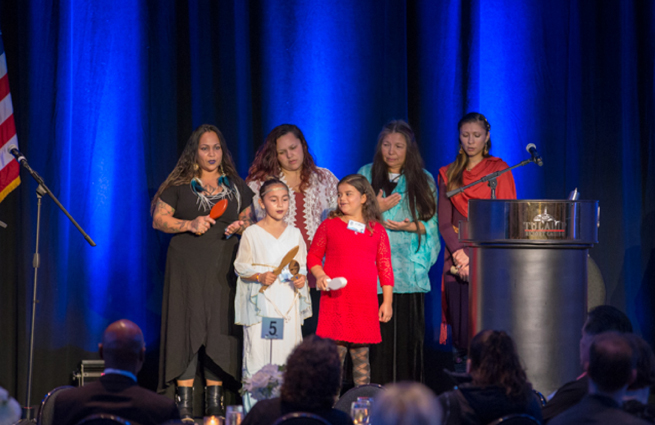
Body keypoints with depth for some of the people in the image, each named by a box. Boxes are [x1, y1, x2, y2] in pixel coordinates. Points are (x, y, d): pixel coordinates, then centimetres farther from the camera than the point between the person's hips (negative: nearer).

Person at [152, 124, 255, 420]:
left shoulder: (236, 185, 13)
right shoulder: (179, 185, 4)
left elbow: (250, 217, 17)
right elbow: (158, 219, 2)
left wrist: (242, 226, -5)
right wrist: (190, 224, -12)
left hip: (224, 269, 3)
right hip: (187, 270, -2)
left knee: (220, 331, 0)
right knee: (187, 329, -7)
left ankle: (215, 404, 8)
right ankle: (184, 406, -3)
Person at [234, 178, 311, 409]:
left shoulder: (294, 234, 11)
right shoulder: (251, 234, 0)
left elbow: (301, 265, 15)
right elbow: (241, 266, 1)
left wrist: (301, 277, -6)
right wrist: (260, 277, -14)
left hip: (289, 304, 3)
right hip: (262, 302, -3)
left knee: (288, 345, 0)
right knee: (258, 350, -8)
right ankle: (253, 405, -4)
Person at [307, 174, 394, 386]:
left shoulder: (377, 231, 10)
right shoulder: (328, 226, 7)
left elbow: (385, 267, 11)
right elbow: (313, 256, 12)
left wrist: (387, 301, 7)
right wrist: (320, 275, -8)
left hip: (365, 303, 1)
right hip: (335, 300, -1)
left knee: (361, 356, 4)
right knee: (335, 355, -4)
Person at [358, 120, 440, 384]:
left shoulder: (424, 180, 10)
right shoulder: (366, 175, 11)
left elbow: (432, 225, 10)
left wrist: (412, 226, -10)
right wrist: (376, 210, -7)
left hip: (408, 270, 0)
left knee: (408, 334, -4)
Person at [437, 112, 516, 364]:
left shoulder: (499, 170, 6)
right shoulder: (448, 174, 14)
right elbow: (444, 222, 9)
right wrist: (460, 253, -8)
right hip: (458, 256, 2)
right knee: (461, 330, -4)